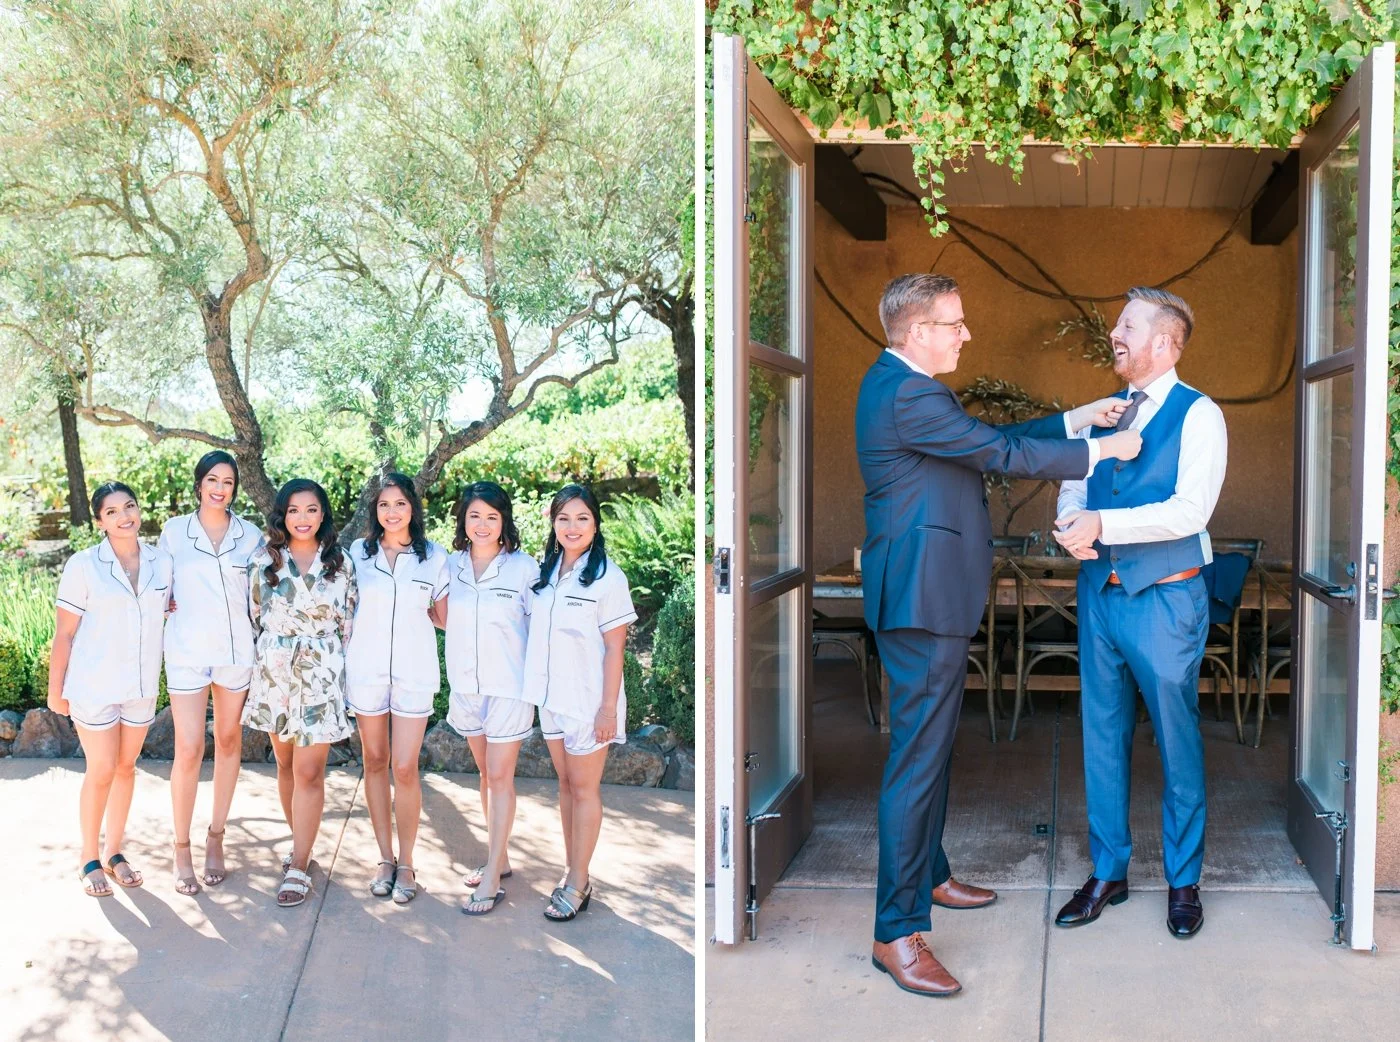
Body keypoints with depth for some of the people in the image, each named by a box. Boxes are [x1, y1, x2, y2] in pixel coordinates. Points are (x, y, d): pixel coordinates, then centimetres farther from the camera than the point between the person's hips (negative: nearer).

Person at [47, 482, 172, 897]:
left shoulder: (161, 562, 0)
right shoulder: (83, 565, -11)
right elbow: (65, 633, -7)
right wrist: (55, 689, -5)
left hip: (142, 685, 4)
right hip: (94, 686, -4)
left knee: (126, 767, 13)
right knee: (101, 772, 1)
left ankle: (113, 852, 27)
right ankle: (89, 859, 18)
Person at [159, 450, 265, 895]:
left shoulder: (250, 536, 4)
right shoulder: (174, 531, 2)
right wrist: (167, 604, -5)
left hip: (237, 651, 2)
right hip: (187, 652, -2)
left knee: (229, 742, 9)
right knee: (189, 750, -5)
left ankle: (216, 839, 21)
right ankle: (182, 849, 9)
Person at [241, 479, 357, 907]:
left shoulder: (340, 563, 0)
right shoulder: (264, 561, 1)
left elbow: (348, 623, 5)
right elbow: (255, 616, 9)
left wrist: (335, 665, 6)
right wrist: (271, 656, 11)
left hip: (321, 675, -2)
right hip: (274, 674, 2)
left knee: (309, 771, -5)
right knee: (285, 764, 12)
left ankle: (299, 867, -1)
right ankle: (301, 841, 27)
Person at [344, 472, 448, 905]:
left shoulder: (434, 557, 0)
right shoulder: (358, 553, 3)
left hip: (414, 672, -2)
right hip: (366, 669, 2)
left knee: (405, 768, -5)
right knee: (374, 761, 8)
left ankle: (406, 863, 8)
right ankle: (385, 857, 20)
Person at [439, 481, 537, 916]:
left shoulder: (523, 567, -10)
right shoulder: (453, 565, 3)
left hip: (508, 685, -5)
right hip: (466, 684, 5)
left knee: (500, 778, -3)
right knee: (486, 773, 15)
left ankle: (492, 878, 1)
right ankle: (499, 858, 27)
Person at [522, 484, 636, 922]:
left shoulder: (607, 577, -12)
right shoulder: (545, 572, 7)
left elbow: (615, 647, -12)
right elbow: (538, 634, 12)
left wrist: (609, 707, -14)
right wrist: (536, 688, 6)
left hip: (587, 700, -6)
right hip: (551, 696, 6)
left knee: (585, 787, 2)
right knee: (565, 783, 14)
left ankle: (579, 884, 10)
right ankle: (572, 870, 24)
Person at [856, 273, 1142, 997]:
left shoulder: (903, 386, 15)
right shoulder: (907, 394, -18)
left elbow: (991, 440, 18)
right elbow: (1002, 454, -17)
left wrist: (1077, 418, 15)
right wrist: (1100, 451, -6)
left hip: (933, 593, 11)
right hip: (922, 596, -11)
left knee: (933, 744, 21)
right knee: (917, 756, -9)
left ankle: (927, 875, 36)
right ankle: (896, 932, -5)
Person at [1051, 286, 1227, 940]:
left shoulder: (1198, 415, -8)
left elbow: (1190, 510, -19)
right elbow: (1073, 483, 9)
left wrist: (1103, 523, -24)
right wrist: (1071, 520, -14)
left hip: (1164, 598, -6)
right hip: (1099, 590, 6)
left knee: (1178, 740, 4)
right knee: (1103, 734, 11)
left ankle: (1183, 881, 19)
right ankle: (1108, 873, 23)